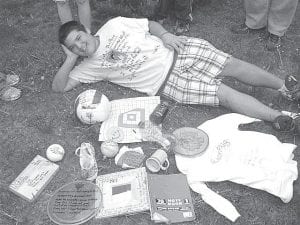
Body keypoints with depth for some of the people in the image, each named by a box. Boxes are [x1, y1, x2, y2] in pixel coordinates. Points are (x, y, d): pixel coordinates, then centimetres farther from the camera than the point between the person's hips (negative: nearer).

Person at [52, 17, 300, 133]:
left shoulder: (113, 25, 7)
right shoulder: (90, 66, 5)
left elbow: (151, 24, 11)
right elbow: (59, 86, 2)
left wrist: (165, 34, -8)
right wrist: (70, 58, -7)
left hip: (176, 50, 2)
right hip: (167, 81, -2)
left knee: (232, 64, -9)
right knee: (225, 94, -14)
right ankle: (278, 117, -10)